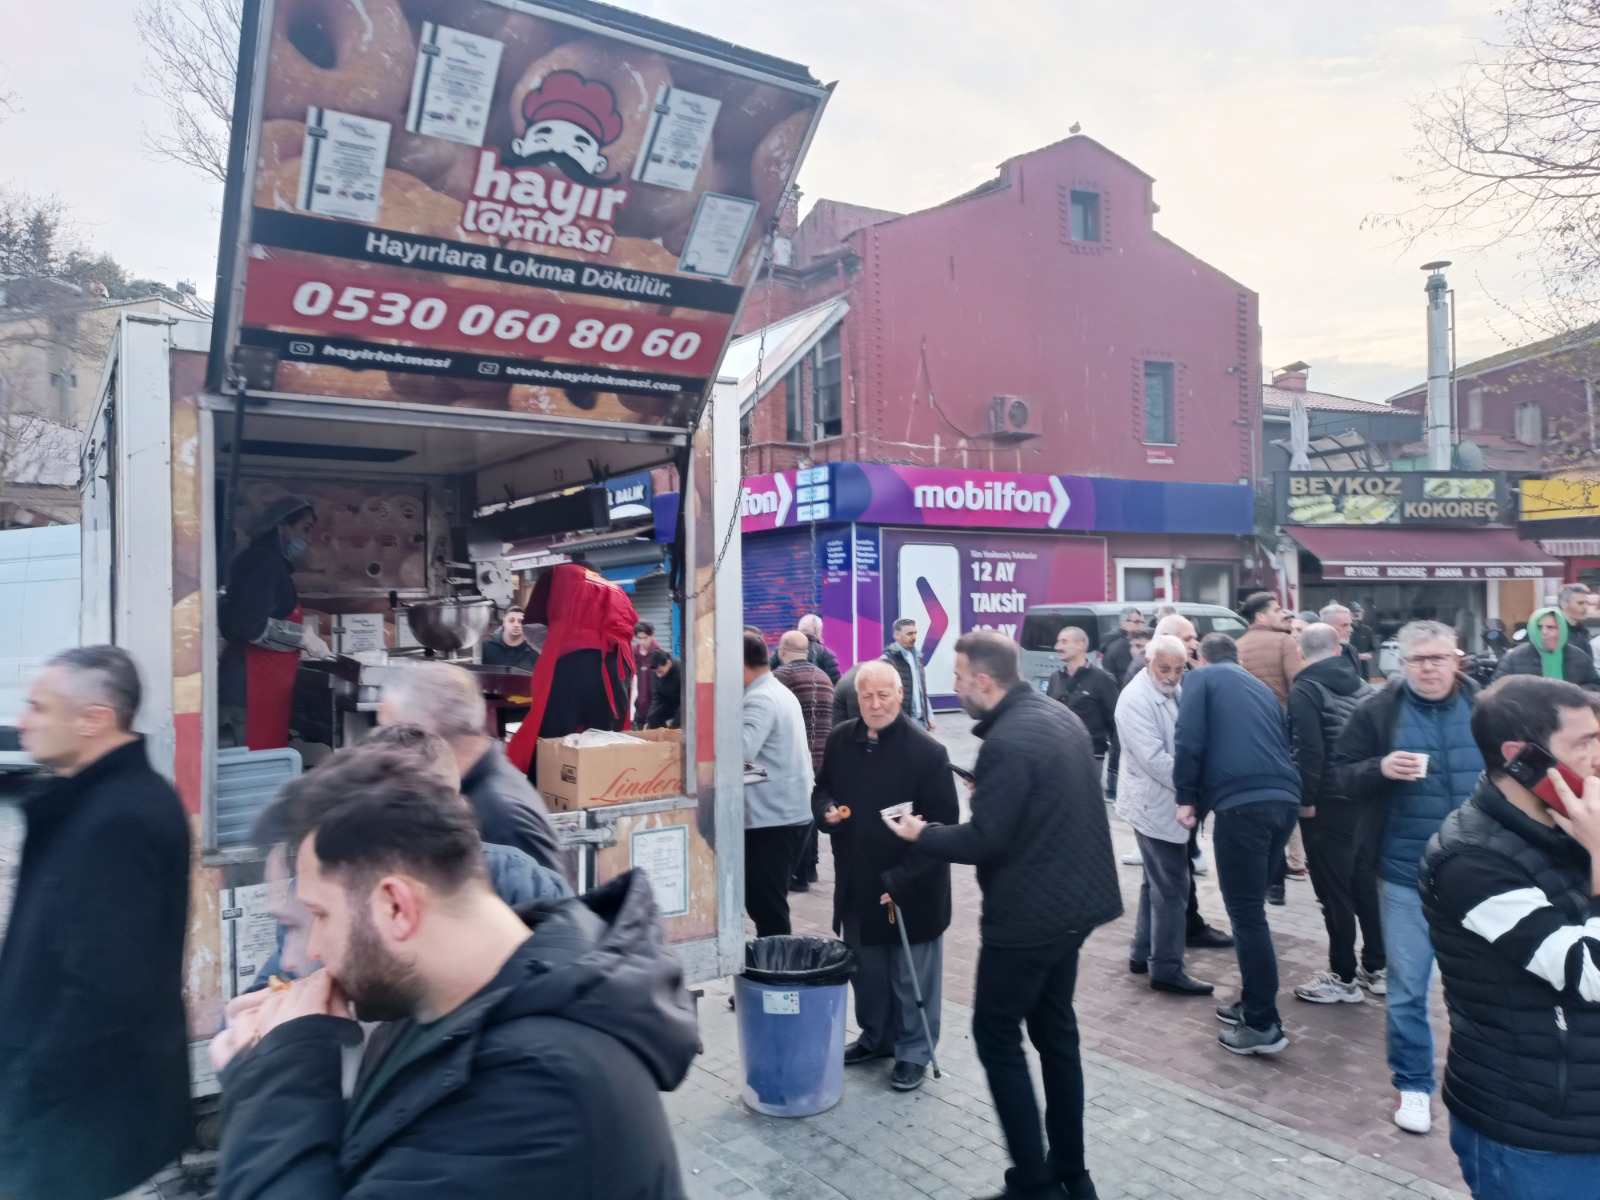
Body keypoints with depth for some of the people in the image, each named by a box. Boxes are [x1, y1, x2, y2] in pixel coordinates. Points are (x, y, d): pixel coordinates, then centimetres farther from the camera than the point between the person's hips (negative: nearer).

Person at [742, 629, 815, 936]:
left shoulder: (760, 699, -17)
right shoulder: (778, 691, 15)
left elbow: (740, 751, -32)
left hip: (772, 819, -10)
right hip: (792, 812, 10)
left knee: (764, 907, -4)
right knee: (771, 904, 17)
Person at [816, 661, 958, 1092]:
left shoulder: (927, 750, -18)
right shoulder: (840, 740, 0)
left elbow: (943, 824, -16)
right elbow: (822, 789, 16)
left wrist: (901, 879, -19)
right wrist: (826, 811, -9)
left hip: (912, 887, -5)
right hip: (856, 881, 5)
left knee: (911, 975, 9)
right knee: (866, 967, 20)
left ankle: (913, 1051, 27)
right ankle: (875, 1037, 39)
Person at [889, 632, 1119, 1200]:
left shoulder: (1007, 741, -23)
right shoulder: (1060, 715, 6)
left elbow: (984, 840, -22)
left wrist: (921, 834, -7)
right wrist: (984, 787, 15)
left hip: (1027, 913, -10)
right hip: (1070, 899, 10)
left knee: (997, 1036, 5)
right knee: (1055, 1030, 18)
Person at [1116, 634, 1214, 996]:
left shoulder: (1176, 690, 8)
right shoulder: (1136, 700, -19)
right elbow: (1154, 759, -25)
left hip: (1166, 801, 9)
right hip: (1154, 803, -9)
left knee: (1157, 882, 17)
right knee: (1172, 887, -5)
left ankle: (1143, 954, 28)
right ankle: (1166, 969, 4)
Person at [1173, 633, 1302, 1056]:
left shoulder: (1201, 678, 10)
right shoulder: (1261, 687, 28)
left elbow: (1190, 740, -4)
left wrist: (1186, 797, 5)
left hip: (1242, 803, -7)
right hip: (1284, 798, 7)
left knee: (1245, 912, -1)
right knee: (1251, 906, 20)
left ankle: (1264, 1025, 2)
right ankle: (1253, 1003, 29)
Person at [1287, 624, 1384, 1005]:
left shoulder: (1305, 690, -10)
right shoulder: (1362, 685, 11)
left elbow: (1309, 750, -19)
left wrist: (1305, 799, -13)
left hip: (1329, 802, -7)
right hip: (1365, 797, 7)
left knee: (1334, 889, 0)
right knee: (1366, 880, 18)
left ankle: (1344, 977, 6)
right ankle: (1376, 964, 27)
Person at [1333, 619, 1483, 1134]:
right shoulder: (1377, 711, -4)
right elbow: (1343, 774, -2)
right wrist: (1381, 768, -21)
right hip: (1406, 873, -1)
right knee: (1406, 989, 7)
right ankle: (1413, 1085, 24)